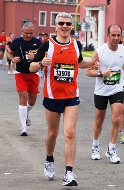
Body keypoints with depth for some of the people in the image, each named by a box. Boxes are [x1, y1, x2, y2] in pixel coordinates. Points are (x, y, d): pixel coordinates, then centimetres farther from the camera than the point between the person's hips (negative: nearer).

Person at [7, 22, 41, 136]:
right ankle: (24, 127, -7)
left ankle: (26, 114, 46)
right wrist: (13, 59, -9)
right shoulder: (17, 41, -2)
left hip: (34, 74, 2)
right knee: (23, 98, -11)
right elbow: (9, 53, 12)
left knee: (32, 100, 11)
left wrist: (35, 57, -20)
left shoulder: (37, 42, -2)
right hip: (20, 74, -2)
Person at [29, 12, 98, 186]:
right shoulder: (48, 45, -6)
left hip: (71, 96, 1)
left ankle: (69, 174, -9)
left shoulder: (75, 45, 4)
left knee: (70, 133, -10)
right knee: (53, 132, 12)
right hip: (52, 96, -1)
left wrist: (91, 64, 5)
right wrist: (42, 63, -25)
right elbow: (32, 68, -4)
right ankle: (49, 160, 41)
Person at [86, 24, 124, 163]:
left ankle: (111, 150, 2)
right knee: (99, 120, 13)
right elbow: (88, 71, -11)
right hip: (101, 91, -1)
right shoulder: (99, 51, -13)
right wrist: (101, 73, -25)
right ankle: (95, 147, 33)